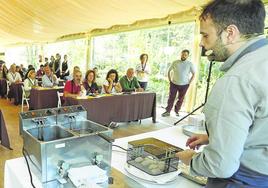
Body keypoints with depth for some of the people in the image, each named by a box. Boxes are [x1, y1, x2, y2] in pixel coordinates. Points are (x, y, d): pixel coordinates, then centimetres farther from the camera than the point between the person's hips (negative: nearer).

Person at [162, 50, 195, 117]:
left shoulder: (190, 64, -2)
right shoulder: (175, 62, 1)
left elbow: (194, 74, 3)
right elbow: (169, 71, 10)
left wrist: (189, 83, -4)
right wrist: (170, 80, 3)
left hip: (184, 85, 0)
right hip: (174, 84, 0)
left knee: (181, 99, 8)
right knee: (171, 98, 0)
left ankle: (177, 111, 24)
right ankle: (168, 111, 5)